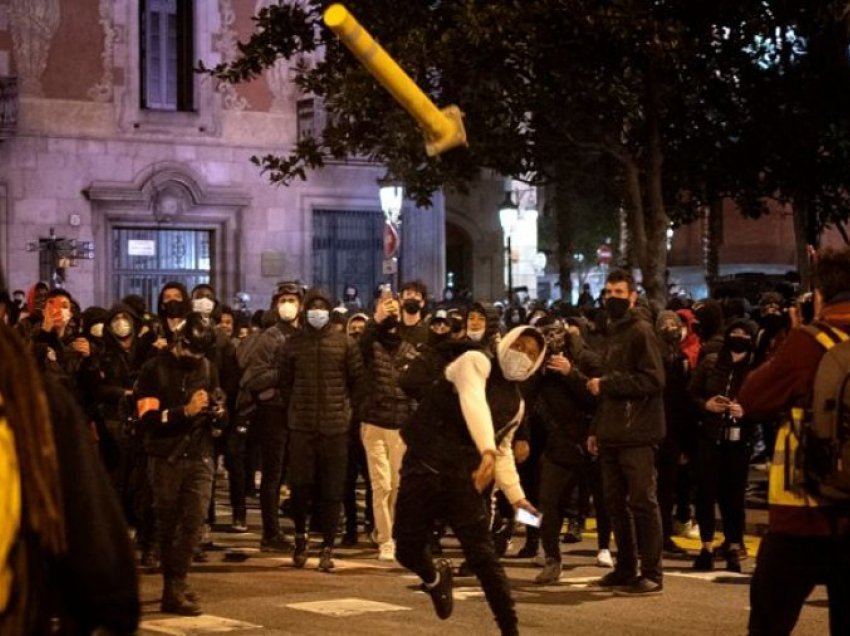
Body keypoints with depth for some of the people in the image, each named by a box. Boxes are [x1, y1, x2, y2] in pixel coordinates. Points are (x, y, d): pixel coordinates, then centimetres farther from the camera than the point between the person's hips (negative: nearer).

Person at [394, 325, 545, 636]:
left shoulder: (516, 403, 12)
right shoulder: (476, 363, -7)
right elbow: (474, 404, -26)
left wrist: (516, 496, 11)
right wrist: (487, 450, -41)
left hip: (464, 477, 4)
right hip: (424, 467, -4)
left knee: (483, 557, -7)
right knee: (408, 551, 0)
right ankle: (435, 577, 36)